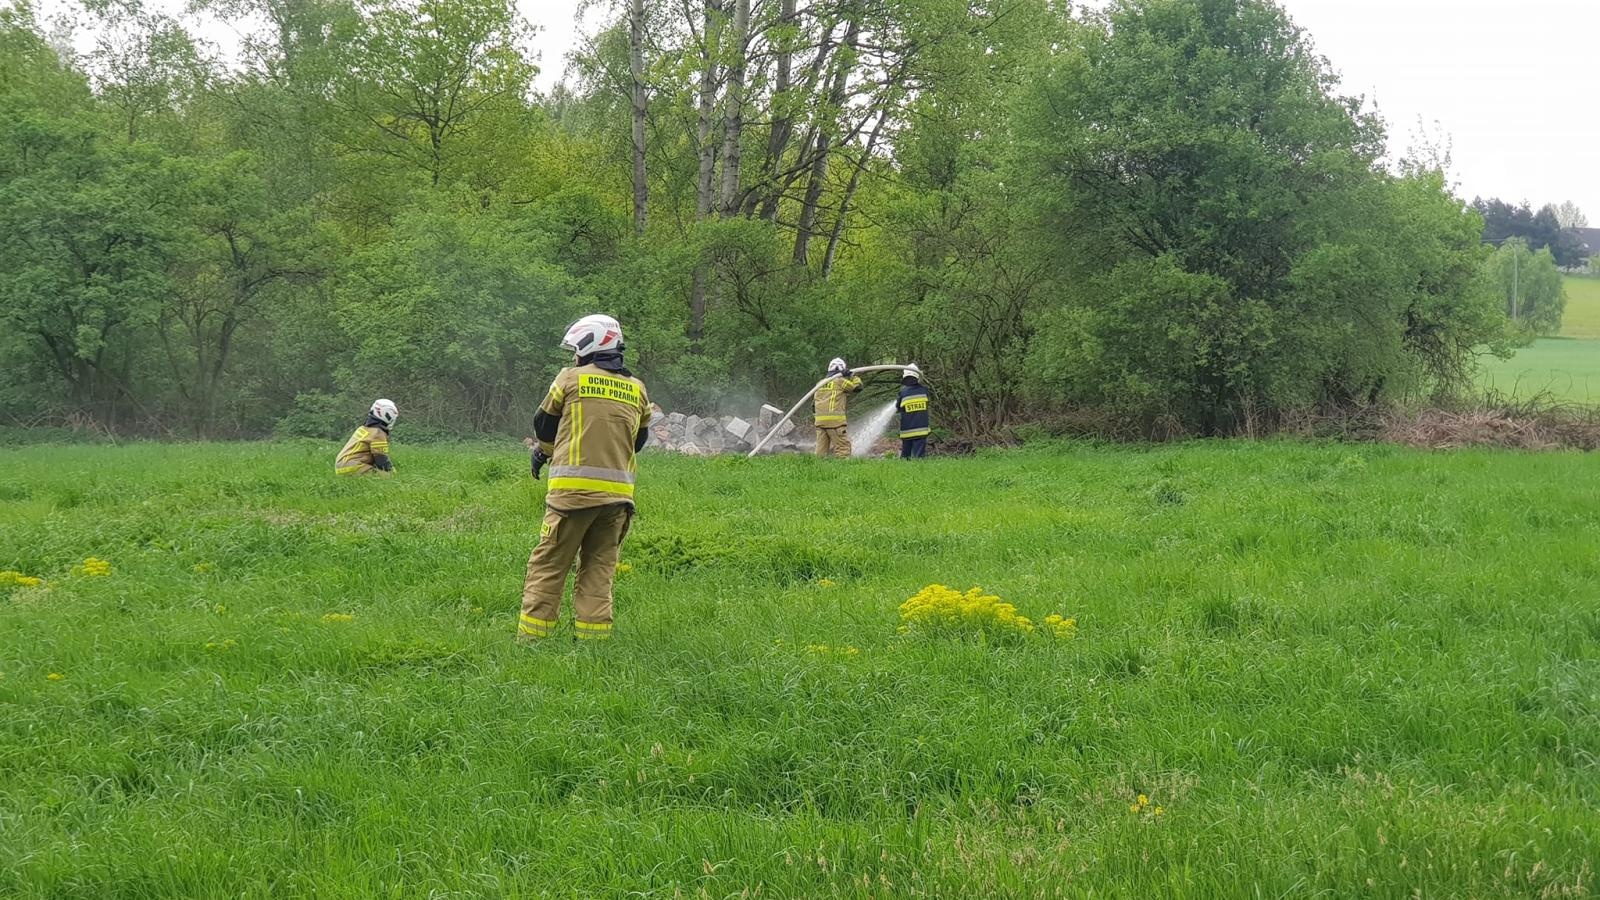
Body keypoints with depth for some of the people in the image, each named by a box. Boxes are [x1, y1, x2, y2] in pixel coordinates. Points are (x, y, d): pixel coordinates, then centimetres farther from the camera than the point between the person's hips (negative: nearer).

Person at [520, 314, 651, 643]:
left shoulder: (571, 379, 0)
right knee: (598, 570, 12)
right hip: (618, 493, 4)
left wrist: (543, 452, 34)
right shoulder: (637, 390, 11)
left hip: (573, 489, -4)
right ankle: (593, 639, 8)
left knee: (548, 566, 1)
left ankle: (531, 638, -1)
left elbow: (544, 425, 13)